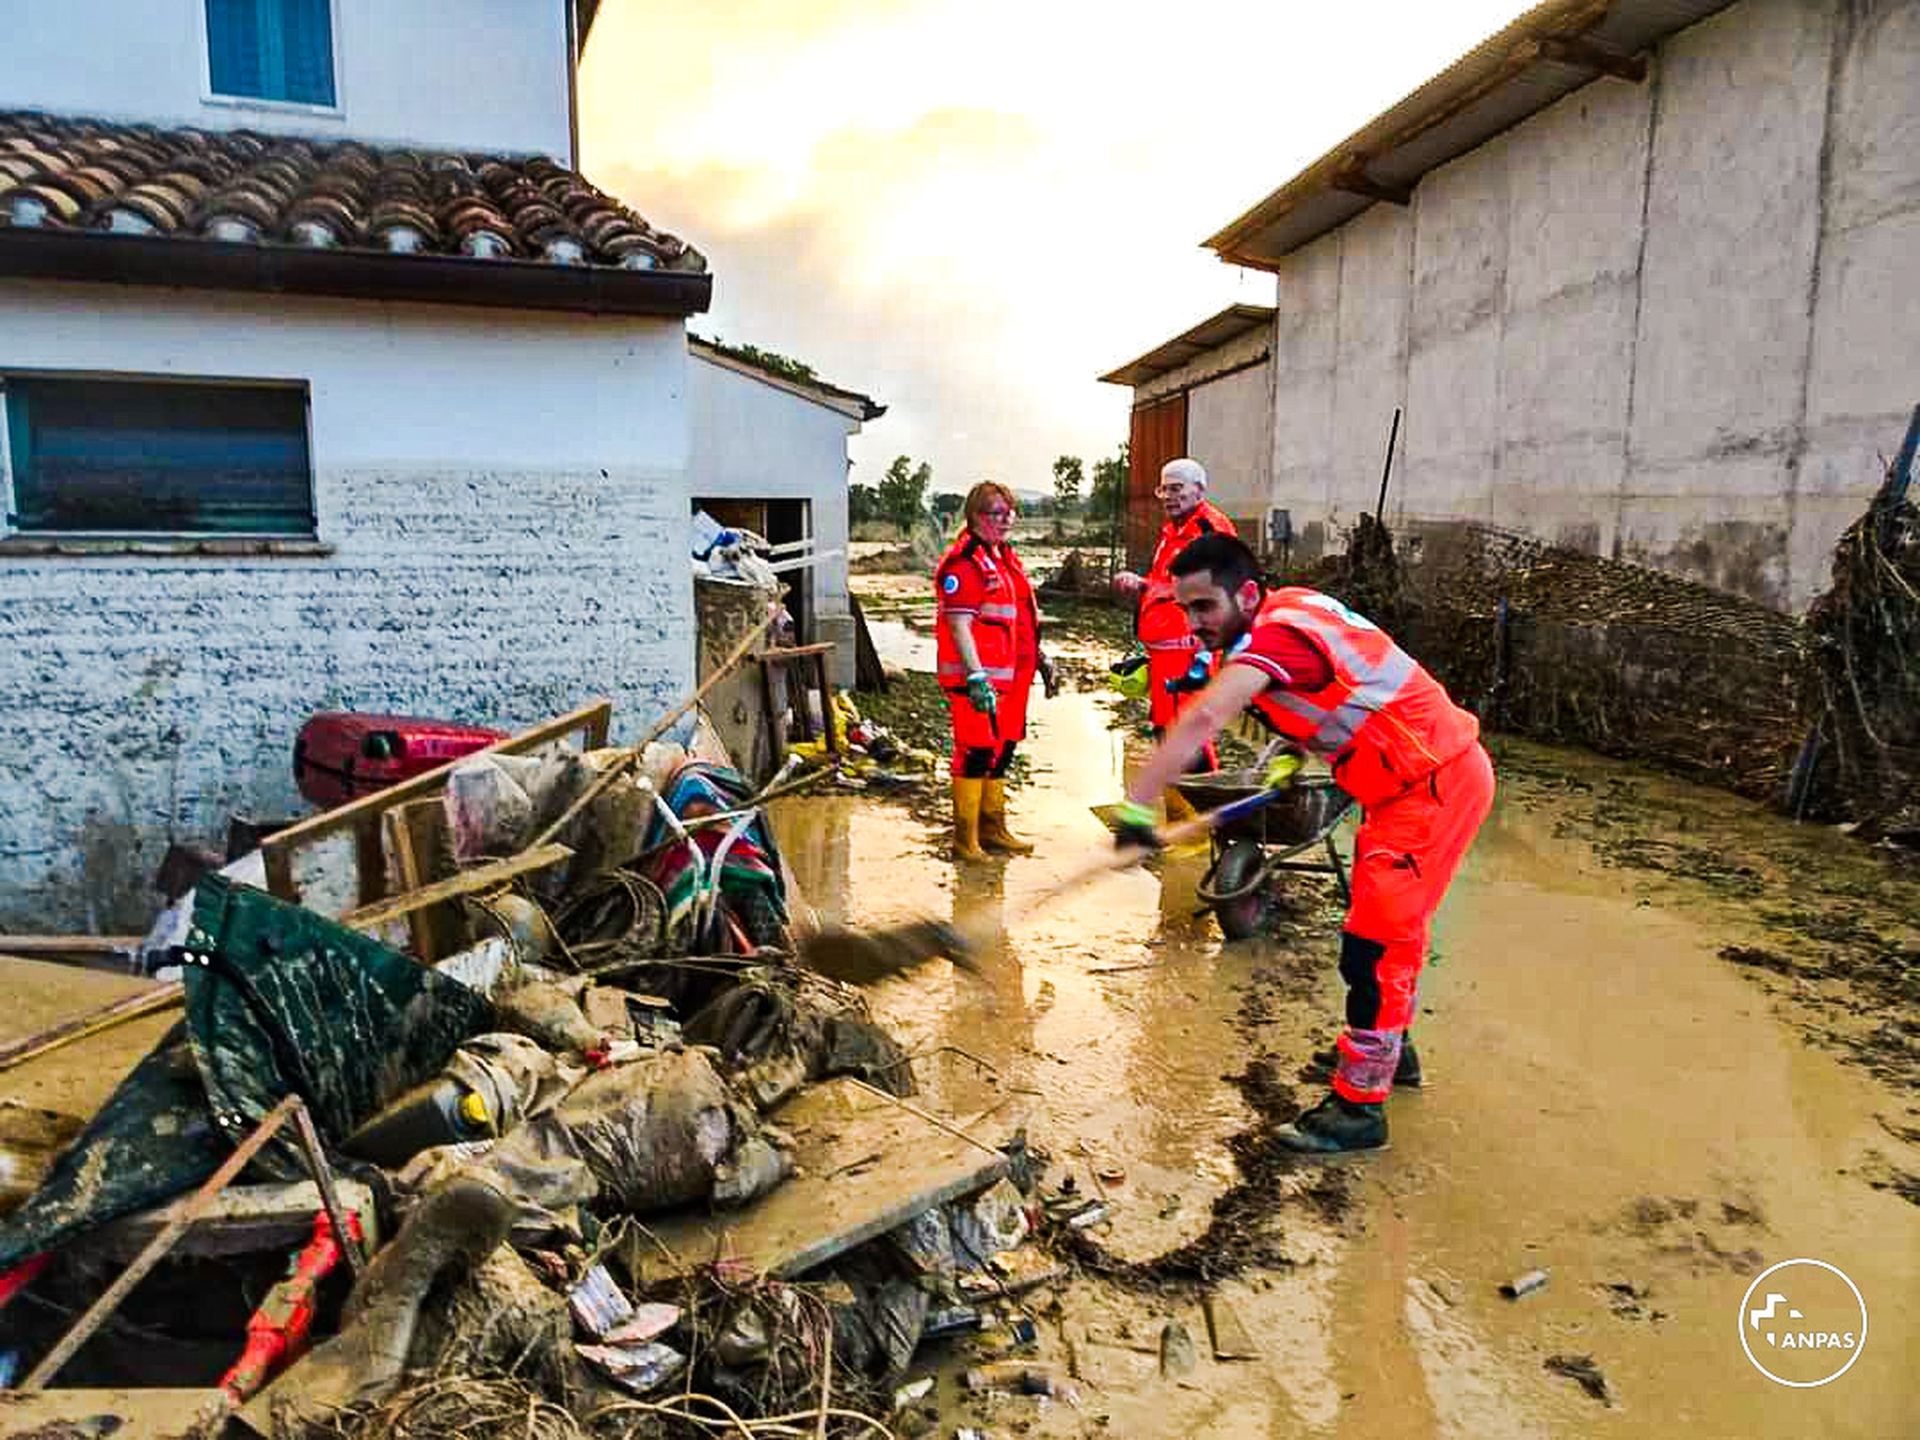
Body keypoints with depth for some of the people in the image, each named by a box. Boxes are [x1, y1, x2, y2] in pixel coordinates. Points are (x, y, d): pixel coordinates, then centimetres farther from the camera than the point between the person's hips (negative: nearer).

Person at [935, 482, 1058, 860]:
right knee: (976, 753, -7)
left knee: (1002, 751, 16)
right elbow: (959, 626, -19)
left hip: (1010, 677, 10)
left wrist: (1040, 660, 24)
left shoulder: (1006, 557, 18)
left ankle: (993, 828, 29)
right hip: (978, 678, -10)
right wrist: (976, 678, -25)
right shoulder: (963, 562, -12)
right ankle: (965, 839, 2)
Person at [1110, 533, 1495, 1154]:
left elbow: (1203, 719, -42)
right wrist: (1295, 748, 15)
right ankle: (1387, 1049, 42)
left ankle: (1359, 1107, 3)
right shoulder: (1288, 608, 3)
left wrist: (1136, 803, -47)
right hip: (1408, 781, 11)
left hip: (1437, 783, -10)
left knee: (1373, 943, -9)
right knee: (1383, 918, 23)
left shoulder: (1278, 634, -26)